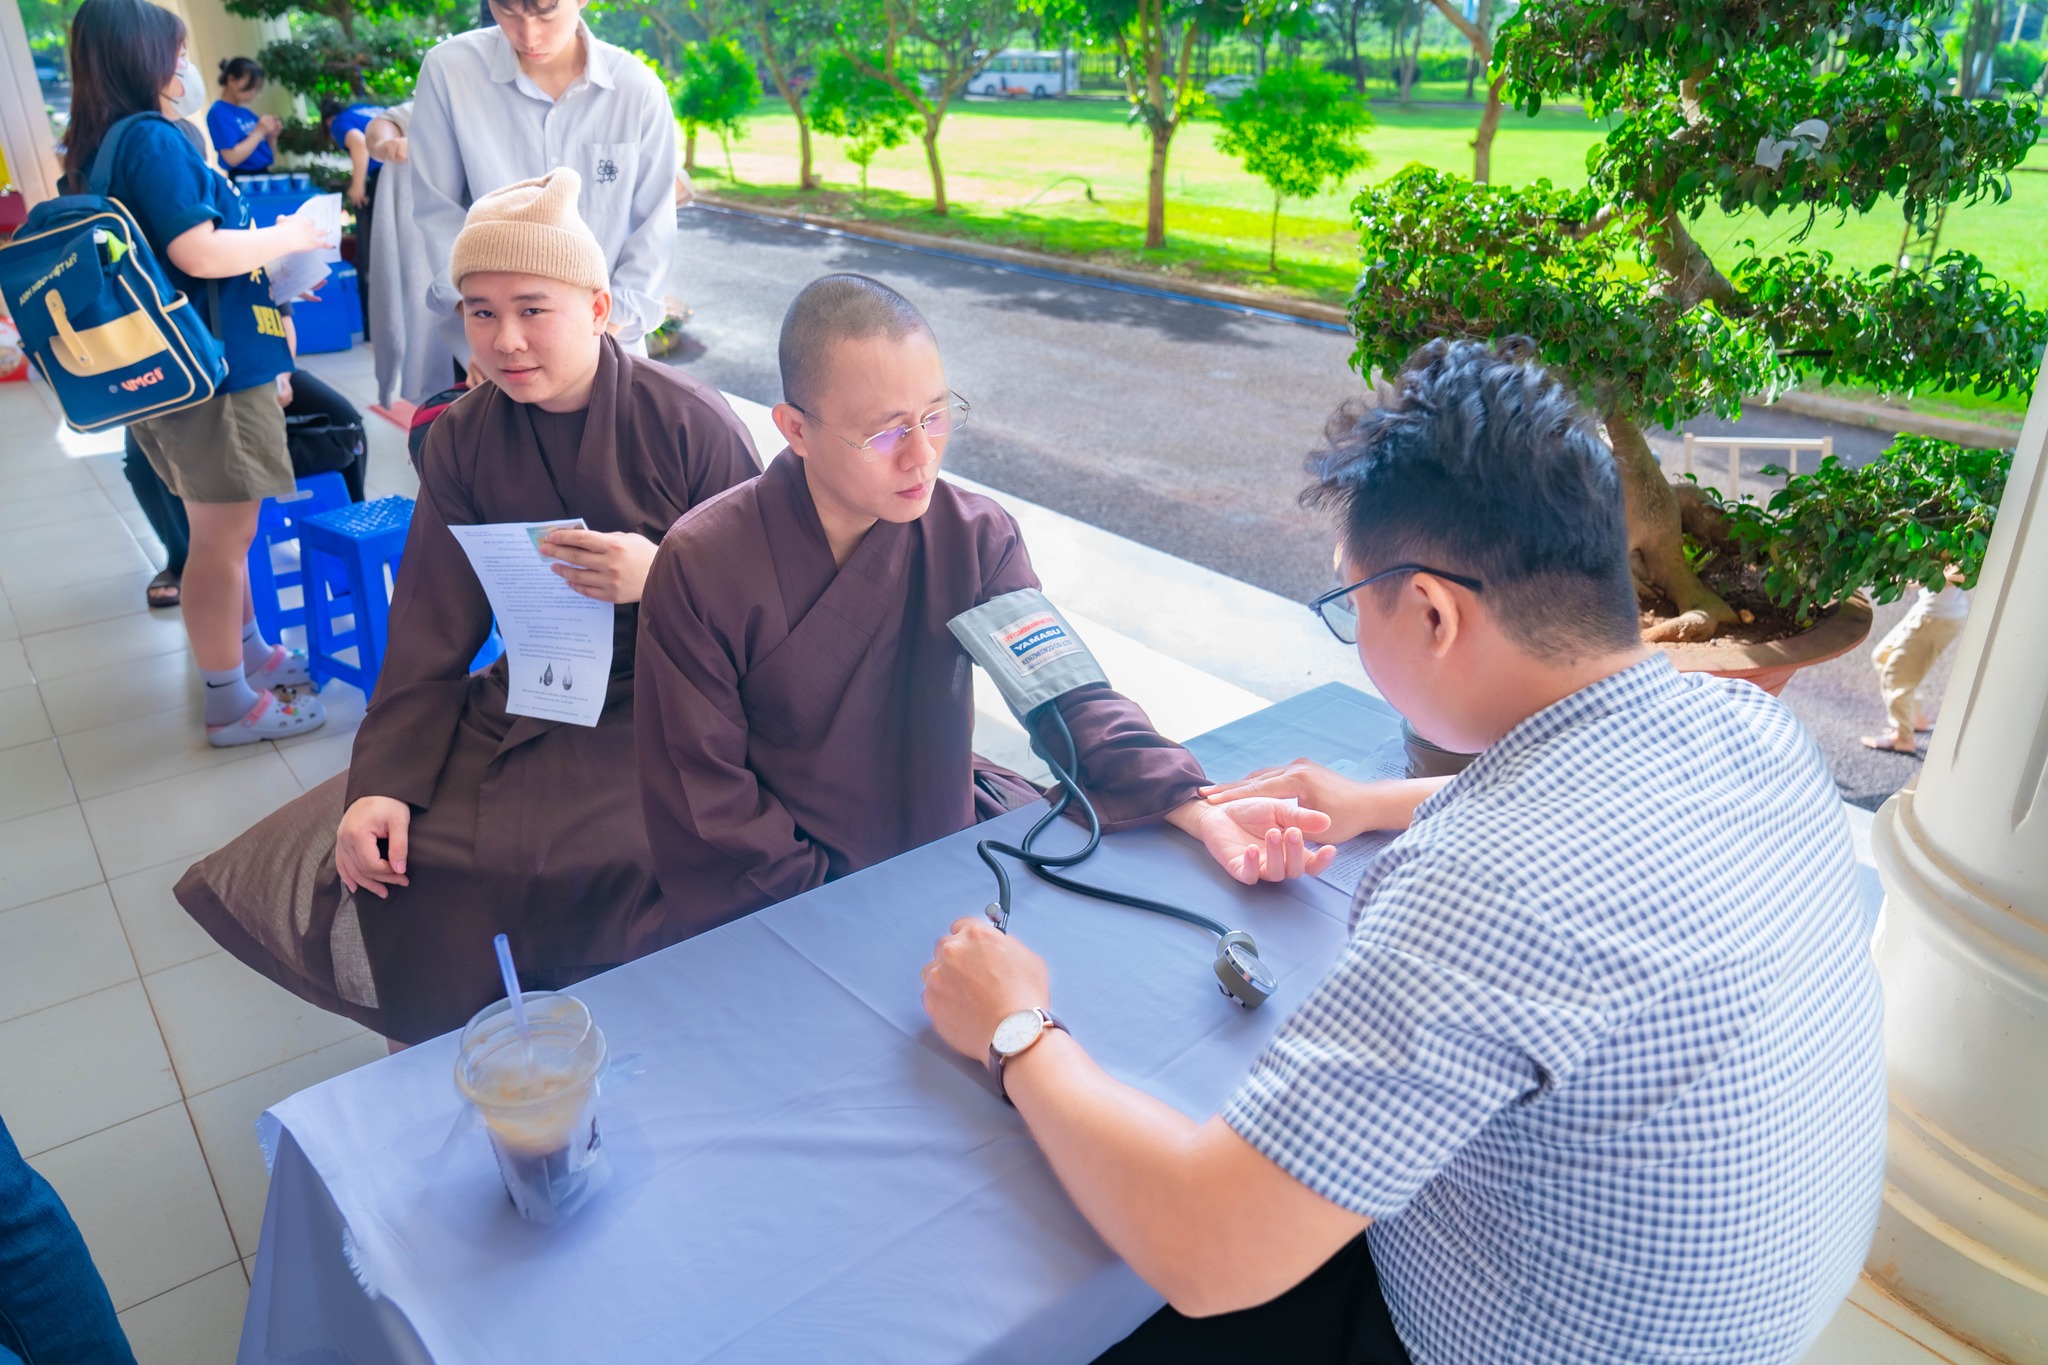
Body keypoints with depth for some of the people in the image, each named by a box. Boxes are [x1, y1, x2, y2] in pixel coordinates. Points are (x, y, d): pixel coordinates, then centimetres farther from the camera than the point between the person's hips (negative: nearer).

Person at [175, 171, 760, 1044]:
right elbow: (431, 642, 3)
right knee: (376, 863, -9)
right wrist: (383, 782, -10)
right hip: (527, 712, 5)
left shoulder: (688, 424, -9)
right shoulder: (463, 441, 3)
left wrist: (661, 577, -26)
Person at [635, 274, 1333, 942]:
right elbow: (706, 800, -12)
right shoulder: (701, 565, -15)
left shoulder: (975, 536, -6)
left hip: (948, 836, 3)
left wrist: (1199, 813, -30)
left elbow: (1067, 694, -13)